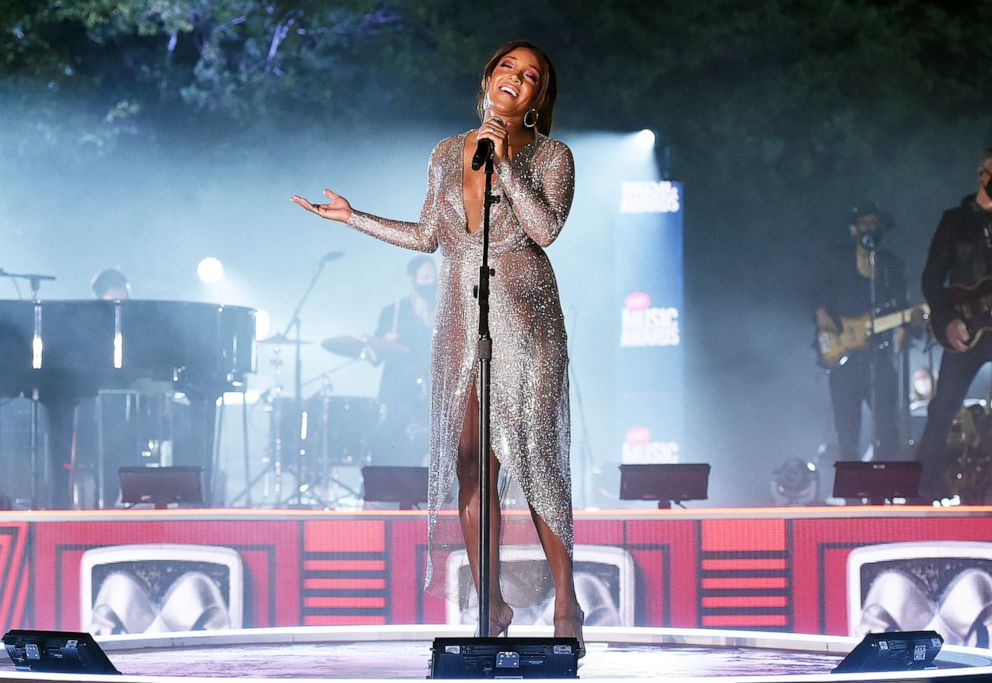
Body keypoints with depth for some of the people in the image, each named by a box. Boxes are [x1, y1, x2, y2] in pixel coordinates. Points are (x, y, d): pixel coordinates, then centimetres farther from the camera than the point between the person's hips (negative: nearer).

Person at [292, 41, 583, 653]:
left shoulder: (550, 156, 0)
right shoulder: (448, 154, 12)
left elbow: (546, 229, -15)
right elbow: (429, 235, 20)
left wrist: (503, 162, -16)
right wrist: (352, 217, 21)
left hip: (525, 322, -4)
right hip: (461, 322, 4)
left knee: (536, 459, -7)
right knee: (468, 465, -1)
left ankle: (566, 605, 2)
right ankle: (492, 605, 5)